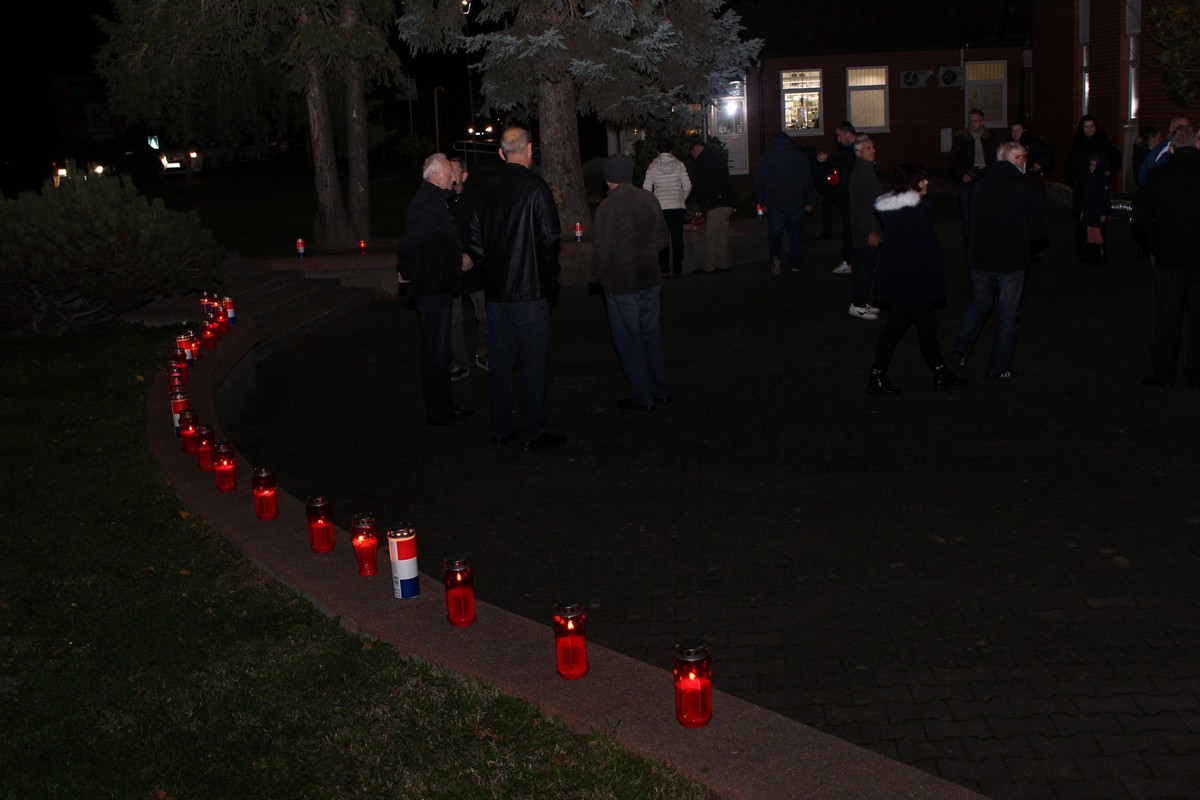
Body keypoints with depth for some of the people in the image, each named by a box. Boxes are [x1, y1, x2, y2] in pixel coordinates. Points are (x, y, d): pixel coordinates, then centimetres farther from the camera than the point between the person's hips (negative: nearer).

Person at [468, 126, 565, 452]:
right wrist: (550, 276, 0)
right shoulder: (535, 187, -12)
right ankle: (532, 434, 5)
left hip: (496, 290, 6)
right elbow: (550, 238, -14)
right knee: (534, 361, 1)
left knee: (500, 361, 12)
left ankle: (500, 429, 20)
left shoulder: (487, 191, 6)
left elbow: (475, 240, 8)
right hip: (530, 290, -6)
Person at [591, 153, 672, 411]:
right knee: (652, 336, 17)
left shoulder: (609, 206, -18)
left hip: (622, 286, -6)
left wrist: (597, 274, -2)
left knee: (629, 342, 4)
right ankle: (660, 392, 26)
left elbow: (603, 248, -18)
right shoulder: (649, 199, 3)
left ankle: (641, 399, 10)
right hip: (650, 281, 7)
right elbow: (662, 237, 11)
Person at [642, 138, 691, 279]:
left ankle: (664, 270, 6)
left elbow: (646, 188, -4)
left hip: (660, 207, 0)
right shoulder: (679, 165, 1)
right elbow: (687, 186, -2)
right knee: (677, 239, 5)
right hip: (678, 207, 0)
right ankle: (677, 270, 5)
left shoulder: (652, 166, 1)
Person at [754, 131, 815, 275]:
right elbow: (808, 180, 5)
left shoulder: (766, 157, 3)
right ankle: (795, 265, 9)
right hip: (795, 202, 0)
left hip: (774, 203, 0)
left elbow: (759, 181, 4)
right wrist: (808, 202, 11)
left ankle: (775, 257, -14)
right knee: (795, 233, 8)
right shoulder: (800, 155, 4)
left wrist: (762, 202, 11)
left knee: (774, 232, 10)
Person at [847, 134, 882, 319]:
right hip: (865, 231, -10)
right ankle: (857, 305, 2)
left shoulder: (867, 170, 14)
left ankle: (861, 302, 22)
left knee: (866, 267, 14)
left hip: (870, 229, 10)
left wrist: (876, 229, 21)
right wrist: (871, 231, -22)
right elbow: (862, 205, -22)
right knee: (864, 268, -5)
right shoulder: (860, 173, -18)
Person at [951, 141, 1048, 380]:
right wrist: (1022, 241, 12)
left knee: (978, 304, 25)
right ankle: (999, 367, 15)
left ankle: (961, 348, 14)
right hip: (1012, 262, -3)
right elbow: (1040, 232, -7)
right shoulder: (1027, 192, -14)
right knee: (1007, 316, 9)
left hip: (980, 259, 4)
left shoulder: (981, 187, -2)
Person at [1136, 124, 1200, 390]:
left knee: (1167, 317, 8)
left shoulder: (1158, 175, -7)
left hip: (1169, 258, 0)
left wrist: (1157, 243, 8)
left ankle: (1163, 372, 13)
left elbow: (1141, 216, -4)